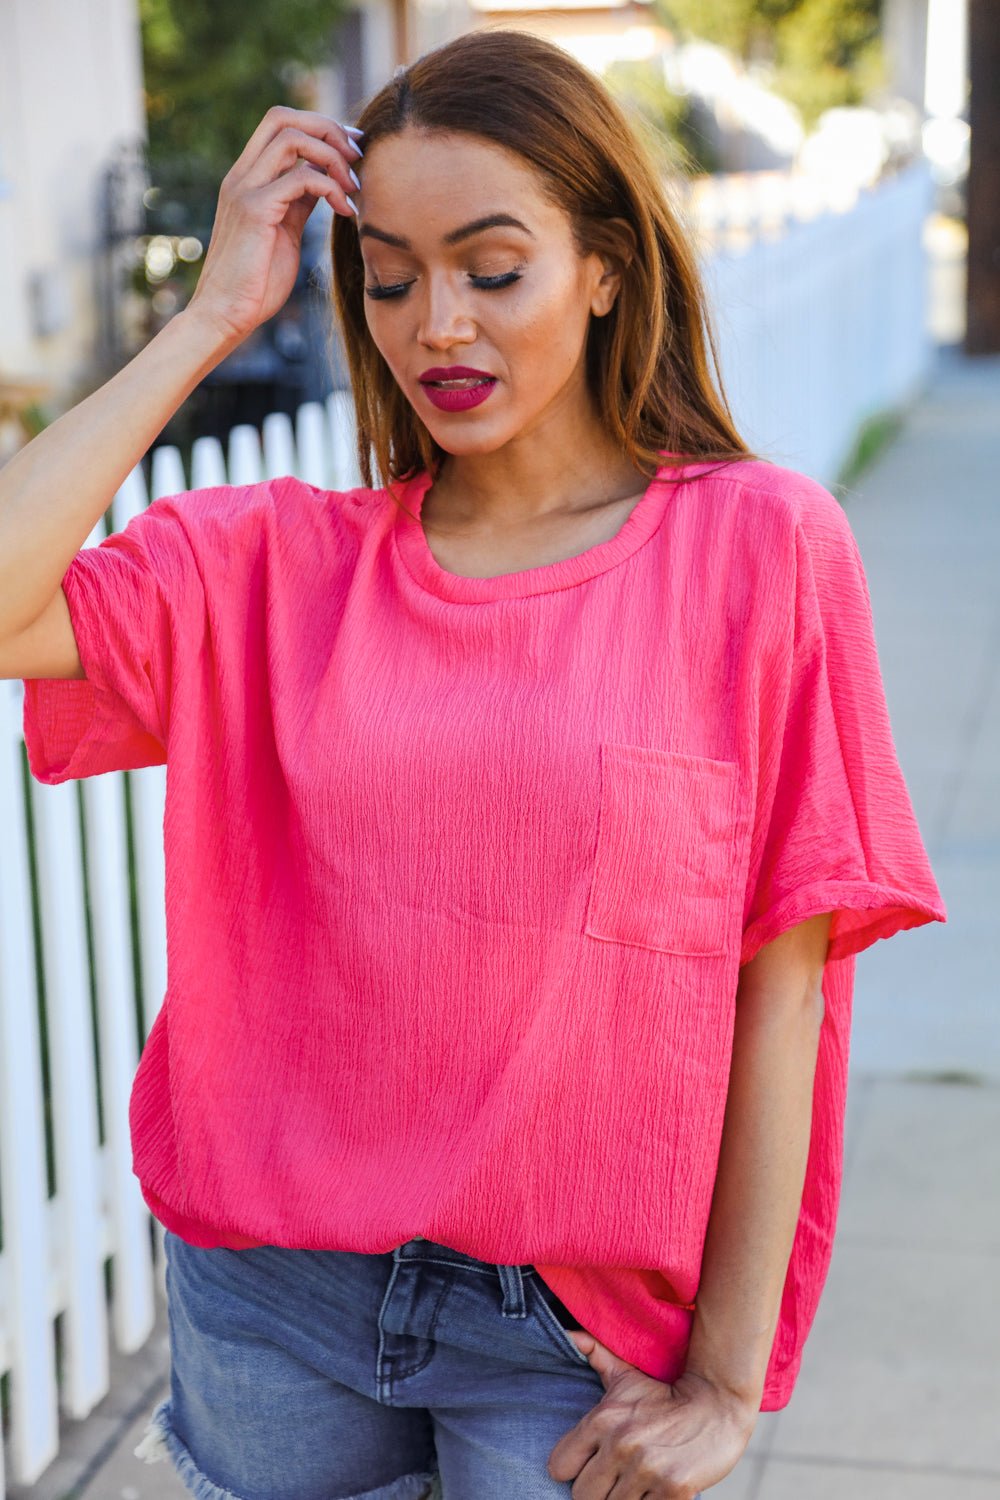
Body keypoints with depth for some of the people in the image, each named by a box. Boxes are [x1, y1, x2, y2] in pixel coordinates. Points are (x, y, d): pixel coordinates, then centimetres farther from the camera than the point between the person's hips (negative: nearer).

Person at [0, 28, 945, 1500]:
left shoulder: (758, 543, -8)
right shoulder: (284, 556, -1)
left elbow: (781, 978, -8)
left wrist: (727, 1381, -7)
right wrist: (213, 317, -11)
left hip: (575, 1336, -2)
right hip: (273, 1298, 2)